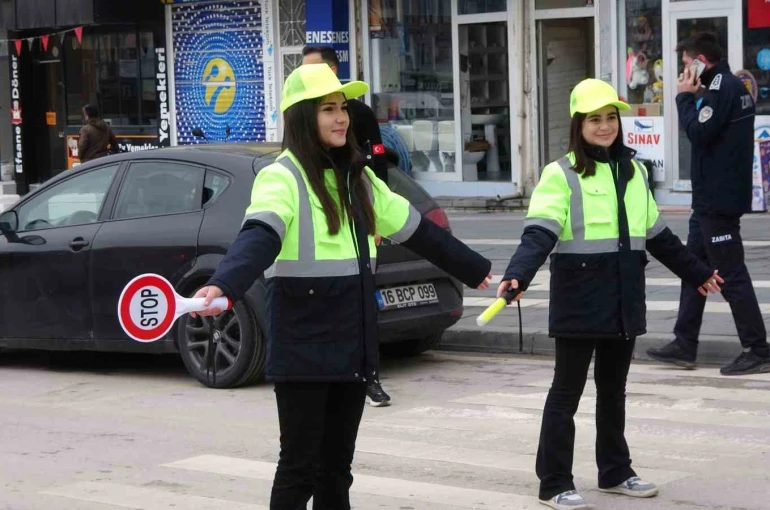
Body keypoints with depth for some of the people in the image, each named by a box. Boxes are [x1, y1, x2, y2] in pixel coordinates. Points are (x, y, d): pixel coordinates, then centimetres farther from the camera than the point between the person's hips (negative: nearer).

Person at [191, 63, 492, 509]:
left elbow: (419, 230, 24)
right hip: (304, 348, -7)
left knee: (337, 465, 12)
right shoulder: (282, 177, -11)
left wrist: (474, 268, 33)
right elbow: (259, 237, -29)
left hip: (353, 344, 7)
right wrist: (223, 285, -48)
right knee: (300, 465, -3)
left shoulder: (359, 178, 13)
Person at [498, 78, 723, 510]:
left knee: (613, 389, 16)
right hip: (579, 303, -6)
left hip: (624, 302, 6)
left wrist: (697, 273, 27)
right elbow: (539, 234, -20)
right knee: (567, 391, 1)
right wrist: (517, 276, -36)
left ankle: (615, 471, 28)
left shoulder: (634, 171, 11)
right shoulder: (561, 175, -8)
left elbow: (657, 234, 21)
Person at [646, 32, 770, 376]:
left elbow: (698, 132, -22)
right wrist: (693, 97, 3)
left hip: (718, 200, -11)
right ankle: (684, 346, 18)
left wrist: (685, 97, -10)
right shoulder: (731, 85, 15)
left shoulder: (721, 88, -16)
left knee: (731, 276, -6)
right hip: (711, 198, 11)